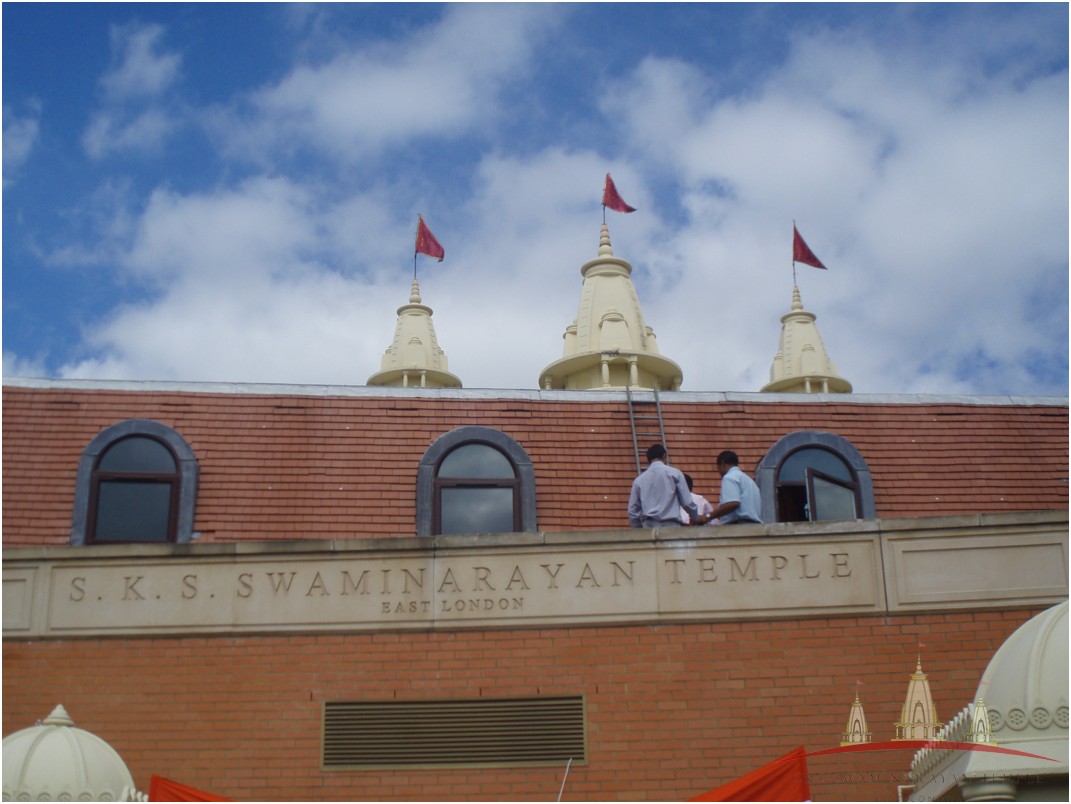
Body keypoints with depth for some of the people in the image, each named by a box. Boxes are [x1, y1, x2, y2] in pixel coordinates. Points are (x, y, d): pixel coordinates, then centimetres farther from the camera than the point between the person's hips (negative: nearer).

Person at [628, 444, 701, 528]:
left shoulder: (639, 480, 12)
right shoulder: (674, 473, 6)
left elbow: (632, 511, 12)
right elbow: (687, 502, 5)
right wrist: (697, 519, 23)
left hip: (648, 527, 3)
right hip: (671, 526, -3)